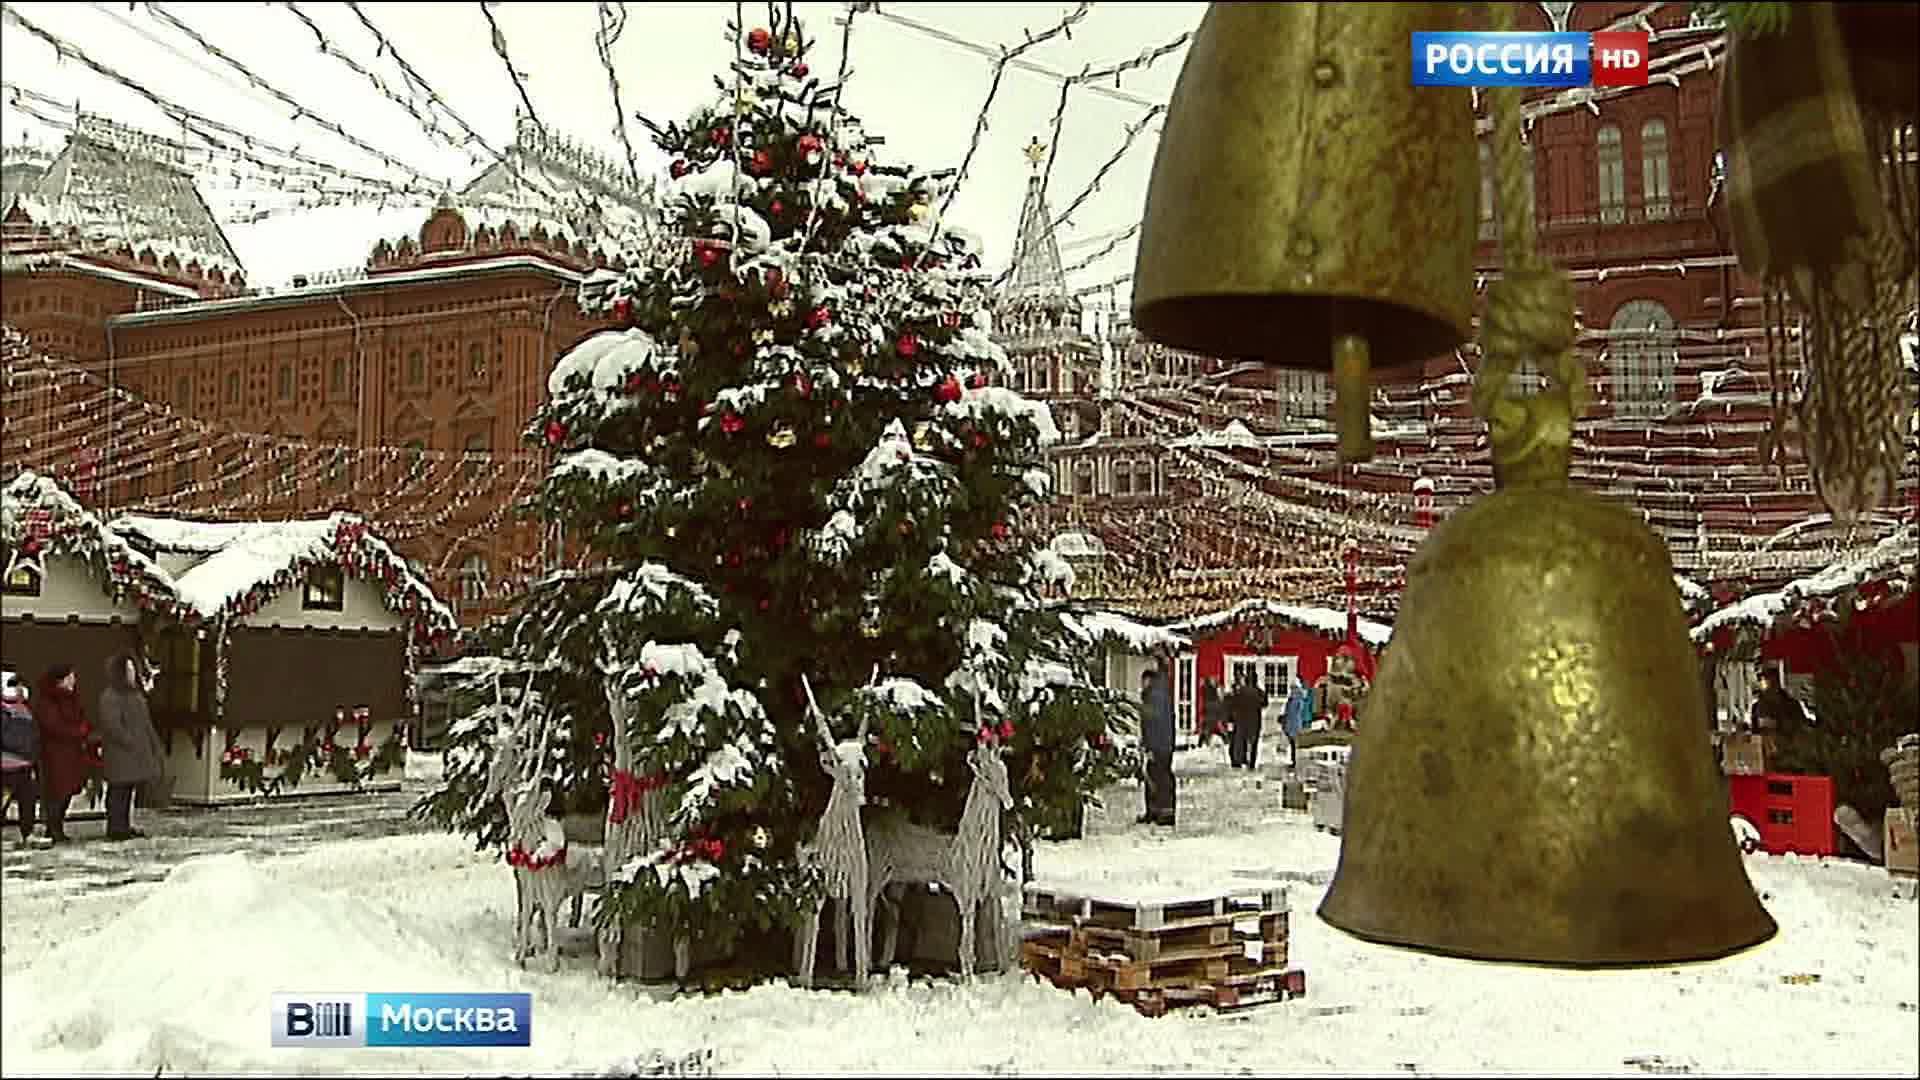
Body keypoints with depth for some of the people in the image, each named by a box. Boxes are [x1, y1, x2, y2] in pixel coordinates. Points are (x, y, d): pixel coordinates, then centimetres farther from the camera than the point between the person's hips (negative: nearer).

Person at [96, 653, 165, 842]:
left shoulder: (135, 693, 16)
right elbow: (112, 726, -18)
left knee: (128, 789, 12)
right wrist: (131, 743, -19)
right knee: (119, 789, -5)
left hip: (136, 752, 9)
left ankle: (124, 826, 18)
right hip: (119, 752, -9)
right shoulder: (110, 696, -11)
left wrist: (156, 746, 16)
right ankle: (116, 828, -1)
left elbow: (144, 723, 20)